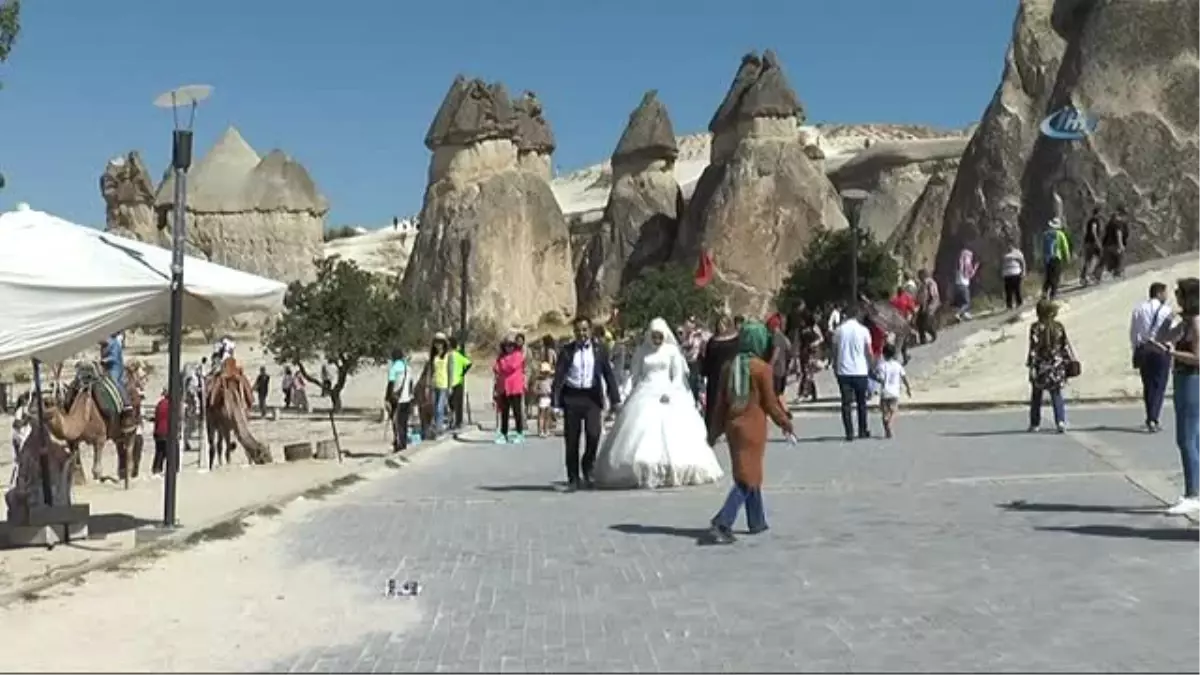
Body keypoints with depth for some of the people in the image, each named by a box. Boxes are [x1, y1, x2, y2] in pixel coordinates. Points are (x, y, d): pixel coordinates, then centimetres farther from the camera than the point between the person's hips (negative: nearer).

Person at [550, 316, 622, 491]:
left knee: (593, 434, -14)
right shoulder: (567, 350, 4)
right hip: (571, 397, 0)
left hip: (592, 397, 0)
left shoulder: (600, 349, 6)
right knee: (571, 439, 3)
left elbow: (609, 374, 8)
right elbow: (558, 376, 1)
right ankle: (573, 479, 14)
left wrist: (615, 399, 4)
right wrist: (555, 401, -5)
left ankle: (588, 470, 12)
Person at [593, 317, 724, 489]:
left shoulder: (672, 350, 5)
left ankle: (671, 474, -4)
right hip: (645, 396, 1)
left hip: (667, 395, -1)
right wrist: (640, 391, -3)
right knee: (641, 431, -10)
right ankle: (643, 474, -10)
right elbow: (636, 375, 12)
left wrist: (669, 392, -12)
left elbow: (678, 376, 2)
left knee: (671, 433, -8)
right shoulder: (642, 351, 9)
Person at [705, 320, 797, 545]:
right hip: (753, 427, -6)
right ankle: (721, 524, -14)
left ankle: (757, 522, 30)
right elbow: (770, 403, -9)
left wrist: (715, 431, 13)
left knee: (750, 474, 20)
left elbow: (721, 402, 6)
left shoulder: (729, 366, 3)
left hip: (733, 426, 6)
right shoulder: (762, 368, -13)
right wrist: (786, 424, 6)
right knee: (747, 478, -2)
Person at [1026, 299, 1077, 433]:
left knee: (1036, 397, 11)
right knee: (1057, 396, 8)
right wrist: (1069, 361, 14)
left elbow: (1033, 347, -13)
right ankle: (1061, 421, -7)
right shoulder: (1059, 327, 0)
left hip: (1040, 367, -2)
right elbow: (1065, 346, 5)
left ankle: (1035, 423, 16)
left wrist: (1030, 364, -9)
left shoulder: (1036, 328, -11)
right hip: (1056, 366, 2)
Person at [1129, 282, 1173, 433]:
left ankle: (1150, 419, 17)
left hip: (1143, 349, 3)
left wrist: (1135, 350, 11)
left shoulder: (1139, 308, 4)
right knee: (1159, 386, 3)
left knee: (1148, 385, 13)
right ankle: (1153, 419, -6)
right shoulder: (1167, 310, -5)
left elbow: (1132, 332, 5)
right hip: (1161, 349, -3)